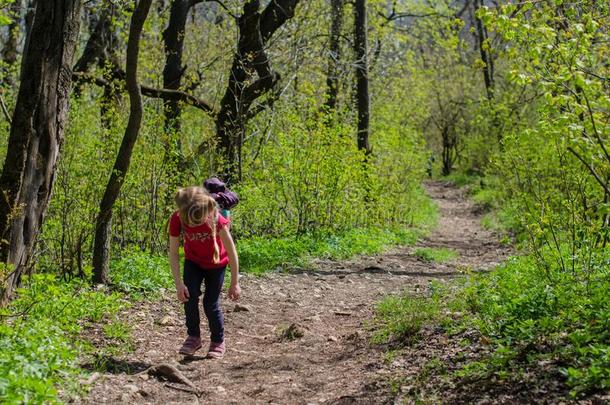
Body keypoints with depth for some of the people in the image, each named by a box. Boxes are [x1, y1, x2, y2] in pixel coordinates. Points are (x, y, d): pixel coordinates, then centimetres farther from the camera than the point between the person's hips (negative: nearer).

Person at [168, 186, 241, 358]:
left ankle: (218, 342, 18)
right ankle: (193, 337, 5)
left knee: (211, 304, -4)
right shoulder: (177, 220, -29)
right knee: (189, 296, -15)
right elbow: (173, 253, -20)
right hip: (193, 261, 2)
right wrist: (179, 284, -26)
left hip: (216, 263, -2)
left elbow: (232, 252, -26)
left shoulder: (216, 220, -36)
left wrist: (234, 283, -21)